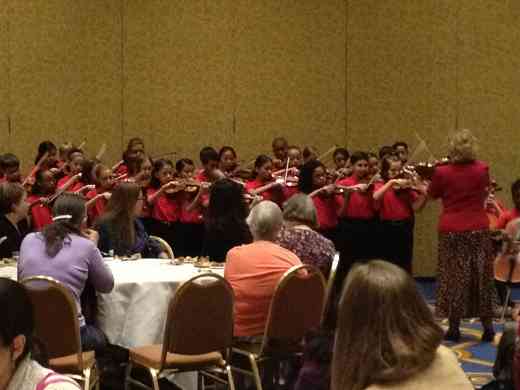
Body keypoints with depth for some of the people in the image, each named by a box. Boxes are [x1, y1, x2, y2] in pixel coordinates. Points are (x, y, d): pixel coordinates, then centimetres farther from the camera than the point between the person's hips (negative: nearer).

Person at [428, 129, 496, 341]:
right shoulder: (482, 169, -4)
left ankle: (454, 328, 10)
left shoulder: (442, 172, -10)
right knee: (482, 277, 10)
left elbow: (433, 195, 7)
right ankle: (488, 326, 14)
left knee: (454, 278, 7)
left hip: (451, 230, -1)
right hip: (478, 230, 1)